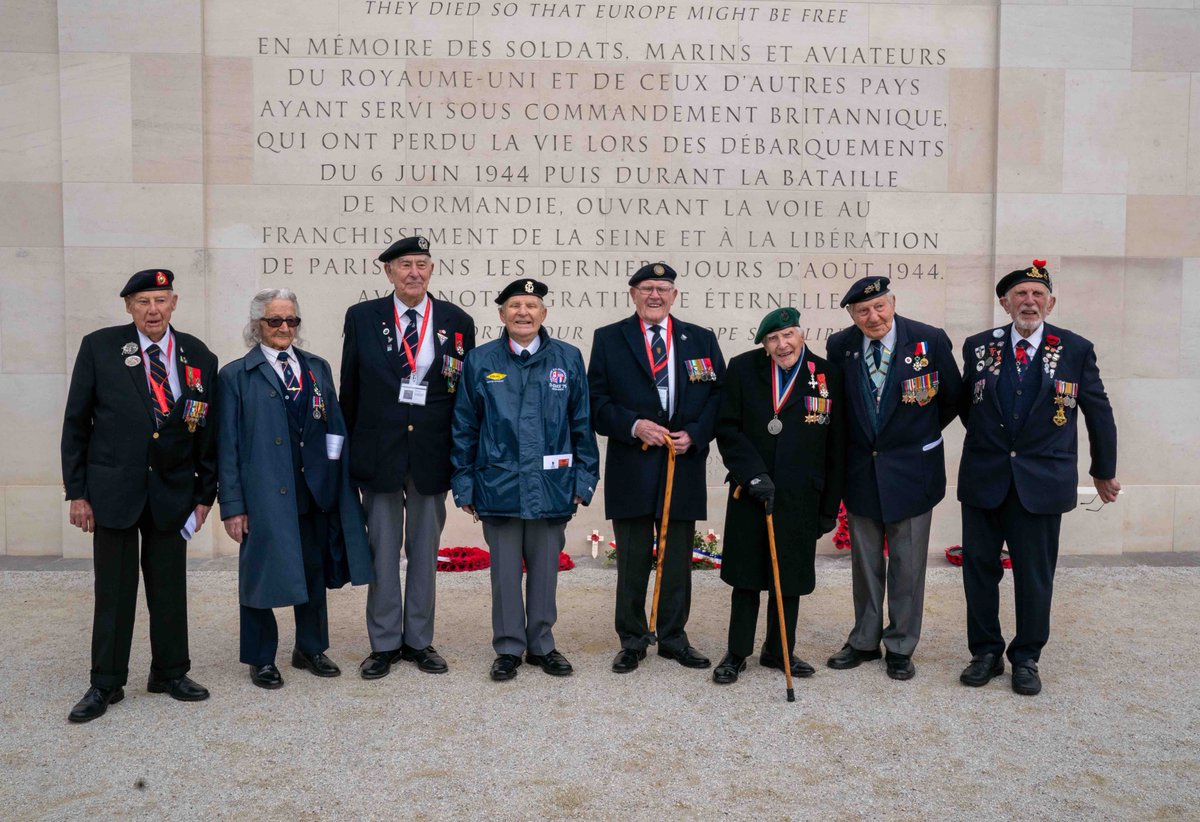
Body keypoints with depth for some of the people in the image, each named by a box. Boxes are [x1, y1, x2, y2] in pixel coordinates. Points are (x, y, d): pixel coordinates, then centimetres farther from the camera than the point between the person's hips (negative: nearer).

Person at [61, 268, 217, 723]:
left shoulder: (199, 357, 2)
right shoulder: (99, 347, -2)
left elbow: (208, 430, 5)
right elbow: (75, 422, 0)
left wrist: (204, 494, 3)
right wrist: (77, 491, -3)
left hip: (173, 492, 2)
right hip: (113, 489, -2)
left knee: (170, 587, 10)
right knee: (113, 590, 5)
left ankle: (170, 672, 25)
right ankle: (105, 684, 19)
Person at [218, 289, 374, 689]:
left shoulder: (317, 367, 10)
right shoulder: (236, 375, -2)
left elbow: (335, 423, 11)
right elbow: (228, 445, -5)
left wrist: (336, 482, 2)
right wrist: (233, 505, -9)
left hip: (315, 491, 4)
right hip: (264, 495, -4)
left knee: (315, 572, 14)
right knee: (262, 573, 6)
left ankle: (311, 649, 31)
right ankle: (261, 659, 23)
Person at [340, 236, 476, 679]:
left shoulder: (457, 322, 2)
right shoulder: (362, 317, 1)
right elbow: (350, 389, 6)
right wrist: (352, 449, 5)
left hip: (431, 454, 1)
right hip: (379, 451, 0)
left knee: (425, 551, 10)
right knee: (382, 551, 7)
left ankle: (420, 640, 22)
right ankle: (385, 643, 19)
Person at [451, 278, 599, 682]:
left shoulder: (568, 358, 3)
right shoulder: (480, 360, 2)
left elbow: (582, 424, 5)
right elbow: (464, 427, 5)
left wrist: (584, 480, 2)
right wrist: (464, 485, 1)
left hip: (552, 486, 1)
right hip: (498, 485, -1)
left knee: (545, 569, 11)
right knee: (505, 571, 8)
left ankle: (541, 644, 26)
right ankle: (508, 648, 21)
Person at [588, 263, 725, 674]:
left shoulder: (701, 340, 9)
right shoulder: (608, 339, 4)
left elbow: (718, 396, 7)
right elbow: (597, 400, 0)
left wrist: (694, 435, -8)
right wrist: (634, 426, -15)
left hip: (685, 466, 2)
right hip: (631, 468, -2)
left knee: (678, 558, 10)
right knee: (632, 559, 6)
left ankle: (673, 637, 25)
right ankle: (632, 640, 20)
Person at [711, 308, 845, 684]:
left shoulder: (828, 375, -1)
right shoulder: (742, 368, -2)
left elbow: (835, 448, 2)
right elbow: (727, 428, -3)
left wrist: (830, 507, 3)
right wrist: (753, 474, -14)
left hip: (800, 498, 1)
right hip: (749, 493, -1)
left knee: (790, 577, 11)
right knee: (746, 575, 8)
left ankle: (779, 651, 27)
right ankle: (737, 653, 21)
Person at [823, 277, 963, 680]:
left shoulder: (930, 340, -12)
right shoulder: (839, 346, -5)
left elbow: (953, 397, 2)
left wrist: (919, 435, 10)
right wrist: (855, 442, 6)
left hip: (910, 469, -2)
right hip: (860, 468, 2)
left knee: (907, 563, 7)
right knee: (864, 561, 14)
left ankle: (901, 647, 22)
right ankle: (864, 641, 29)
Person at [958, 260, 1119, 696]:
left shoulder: (1076, 350, -2)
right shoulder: (978, 346, 1)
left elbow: (1099, 412, 6)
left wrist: (1104, 472, 11)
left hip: (1042, 483, -1)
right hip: (983, 480, 2)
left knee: (1035, 576, 7)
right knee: (979, 569, 9)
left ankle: (1026, 658, 24)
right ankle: (986, 653, 25)